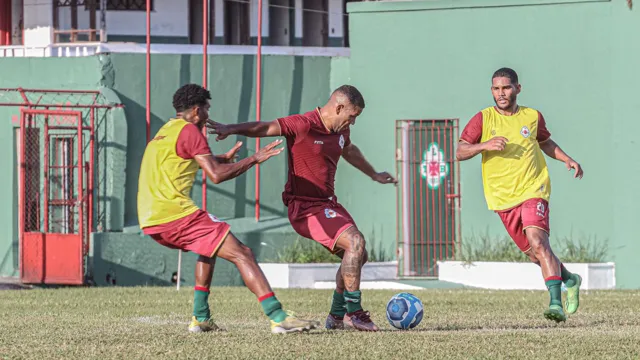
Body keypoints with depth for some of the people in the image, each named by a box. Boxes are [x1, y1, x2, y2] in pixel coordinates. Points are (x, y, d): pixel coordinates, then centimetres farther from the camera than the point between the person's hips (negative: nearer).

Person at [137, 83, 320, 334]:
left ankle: (200, 318, 24)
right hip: (175, 213, -9)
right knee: (242, 254, -9)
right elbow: (216, 175, -13)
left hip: (150, 222, 9)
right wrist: (254, 159, -5)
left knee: (209, 248, 32)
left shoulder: (164, 132, 23)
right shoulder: (188, 131, -5)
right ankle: (278, 318, -20)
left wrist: (222, 159, 45)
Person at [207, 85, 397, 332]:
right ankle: (353, 313, -16)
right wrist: (231, 129, -36)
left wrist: (374, 175, 46)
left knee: (357, 256, 15)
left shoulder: (340, 130, 9)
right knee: (355, 242, -24)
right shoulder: (303, 125, -17)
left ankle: (336, 316, 27)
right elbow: (266, 128, -21)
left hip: (328, 203, 10)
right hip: (305, 207, -10)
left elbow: (349, 151, 30)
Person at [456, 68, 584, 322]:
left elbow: (546, 143, 24)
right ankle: (570, 280, 36)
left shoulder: (533, 117, 5)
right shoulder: (483, 119, 0)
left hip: (533, 190, -2)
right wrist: (485, 145, -22)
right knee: (533, 252, 9)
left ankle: (556, 303, -29)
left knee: (538, 242, -23)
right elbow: (460, 153, -5)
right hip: (503, 197, 2)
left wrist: (567, 159, 9)